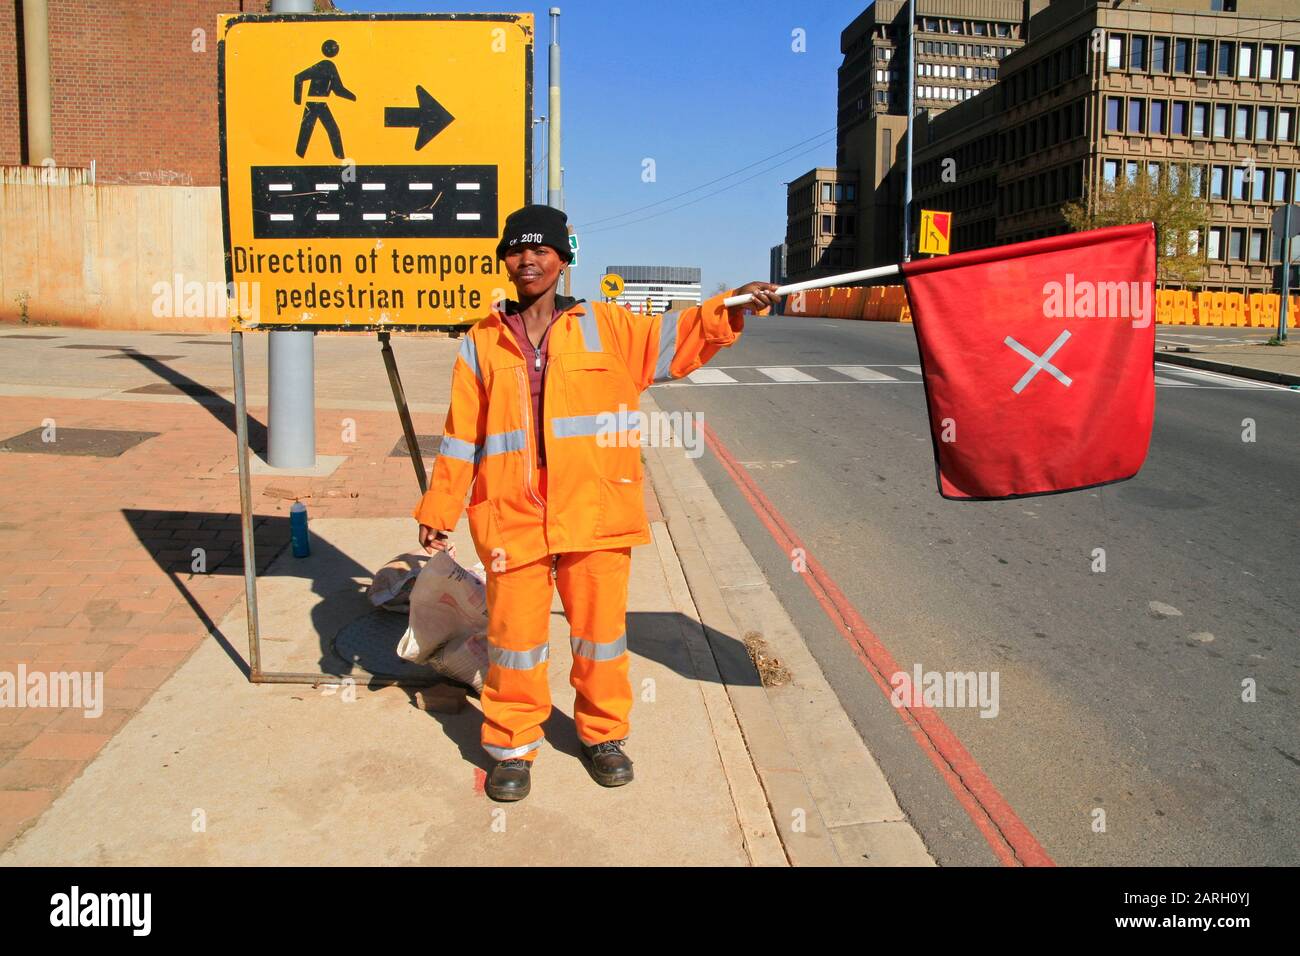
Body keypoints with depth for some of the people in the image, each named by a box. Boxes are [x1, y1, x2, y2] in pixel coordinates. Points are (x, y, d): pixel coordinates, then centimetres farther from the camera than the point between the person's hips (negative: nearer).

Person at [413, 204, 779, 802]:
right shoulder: (482, 344, 9)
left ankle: (603, 735, 31)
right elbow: (461, 435, 10)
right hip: (513, 517, 0)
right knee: (515, 634, 7)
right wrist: (439, 507, 10)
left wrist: (730, 309, -12)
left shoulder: (604, 327, 7)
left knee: (600, 629, 10)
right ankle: (513, 747, 27)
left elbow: (673, 340, 3)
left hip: (594, 512, 0)